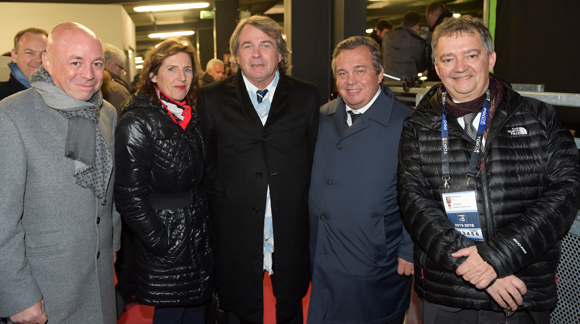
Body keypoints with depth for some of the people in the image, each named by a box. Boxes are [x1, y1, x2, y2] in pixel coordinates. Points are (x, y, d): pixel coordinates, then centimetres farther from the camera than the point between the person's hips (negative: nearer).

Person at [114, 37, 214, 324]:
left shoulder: (189, 116, 7)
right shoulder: (137, 123, -16)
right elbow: (130, 197, -18)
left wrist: (206, 230, 9)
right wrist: (163, 244, -17)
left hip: (199, 240, 7)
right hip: (166, 244, -7)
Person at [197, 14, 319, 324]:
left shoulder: (307, 96, 2)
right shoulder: (211, 98, 1)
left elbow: (315, 155, 3)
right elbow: (207, 162, 4)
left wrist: (301, 199, -3)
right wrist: (223, 200, -1)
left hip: (292, 226, 1)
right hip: (236, 227, 0)